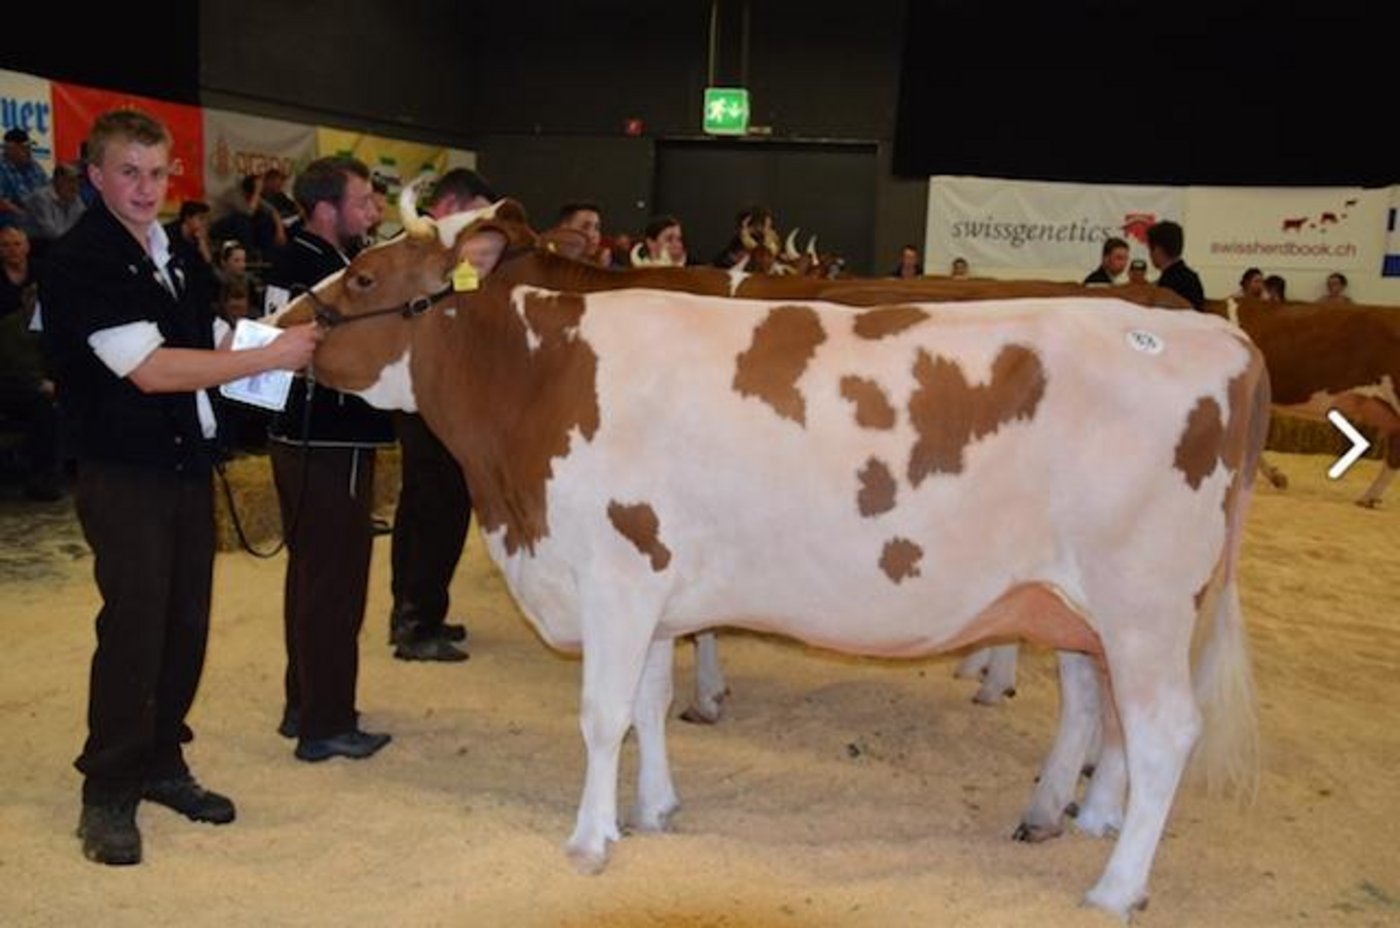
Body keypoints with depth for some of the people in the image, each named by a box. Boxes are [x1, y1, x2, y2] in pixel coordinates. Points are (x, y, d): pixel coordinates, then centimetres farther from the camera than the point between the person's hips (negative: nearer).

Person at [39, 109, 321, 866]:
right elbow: (151, 370, -22)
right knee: (133, 628, -4)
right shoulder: (80, 262, -13)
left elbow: (209, 342, 22)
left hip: (187, 463, 7)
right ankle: (107, 795, 11)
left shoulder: (171, 256, 11)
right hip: (124, 474, -7)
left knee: (185, 624, 12)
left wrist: (281, 334, 5)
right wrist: (270, 358, -21)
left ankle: (160, 763, 27)